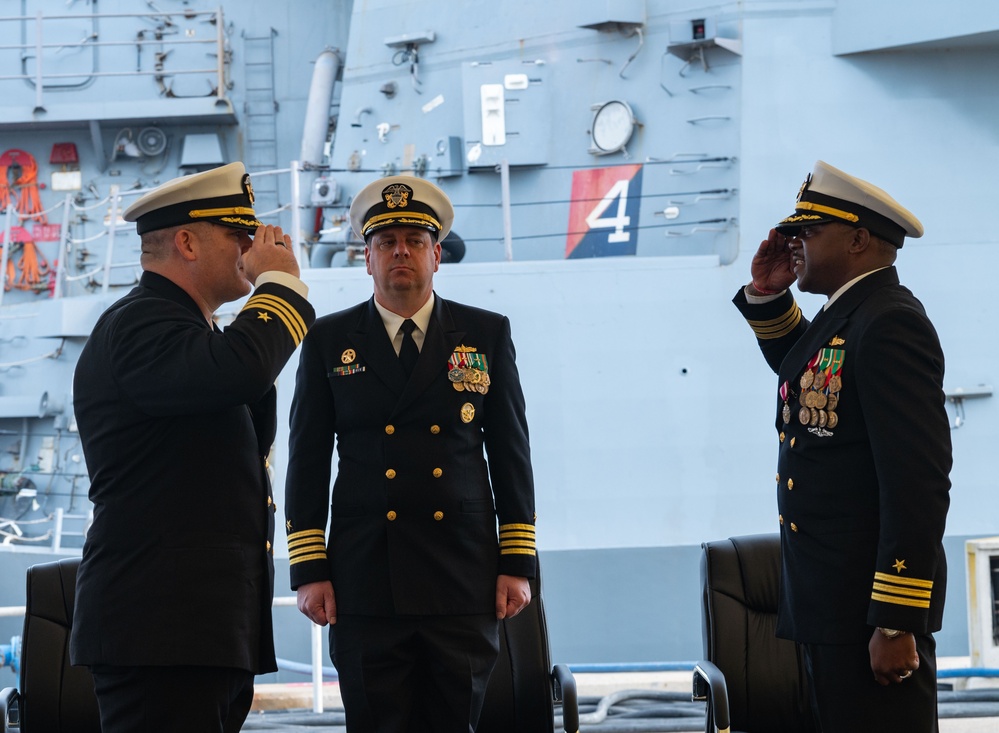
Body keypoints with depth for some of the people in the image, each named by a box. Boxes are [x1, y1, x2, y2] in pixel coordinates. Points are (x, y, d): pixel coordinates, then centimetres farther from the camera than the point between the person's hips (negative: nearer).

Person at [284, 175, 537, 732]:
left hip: (464, 582, 0)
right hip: (366, 588, 0)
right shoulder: (330, 341, 9)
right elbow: (308, 460, 7)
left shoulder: (487, 334, 10)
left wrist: (519, 562, 3)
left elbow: (511, 452, 9)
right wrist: (309, 569, 0)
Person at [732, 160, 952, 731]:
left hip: (872, 610, -10)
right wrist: (766, 295, 17)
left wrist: (898, 623, -23)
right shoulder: (845, 315, 13)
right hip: (831, 602, 10)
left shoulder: (889, 324, -17)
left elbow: (918, 482, -22)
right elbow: (799, 372, 36)